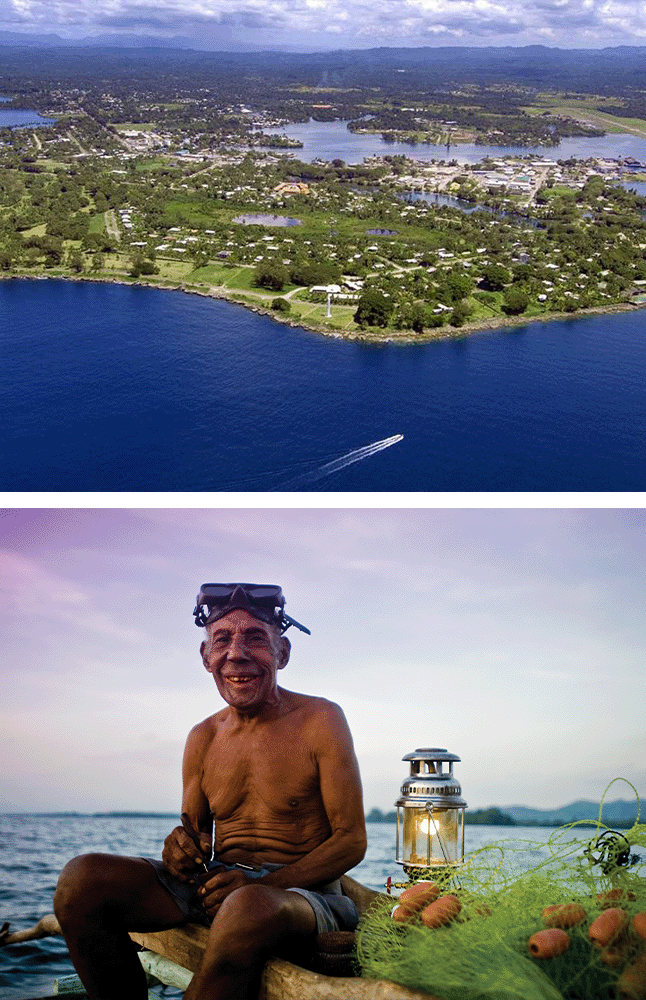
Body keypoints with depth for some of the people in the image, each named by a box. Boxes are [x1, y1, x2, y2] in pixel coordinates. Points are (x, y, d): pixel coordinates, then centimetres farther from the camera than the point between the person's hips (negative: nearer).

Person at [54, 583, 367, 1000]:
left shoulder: (321, 719, -3)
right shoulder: (203, 738, 12)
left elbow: (351, 841, -6)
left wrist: (264, 884, -21)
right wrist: (182, 849, -10)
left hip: (301, 892, -4)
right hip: (215, 885, 5)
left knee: (250, 908, -41)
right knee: (82, 878, -17)